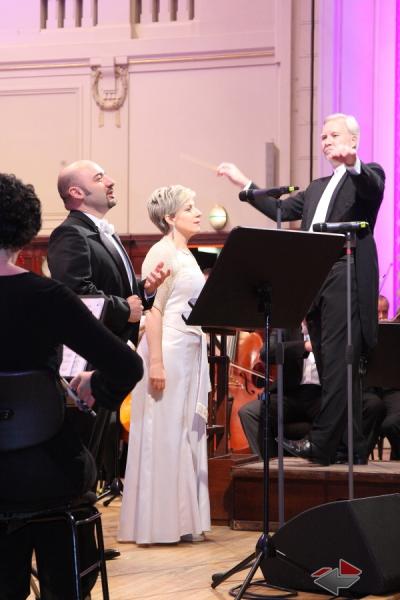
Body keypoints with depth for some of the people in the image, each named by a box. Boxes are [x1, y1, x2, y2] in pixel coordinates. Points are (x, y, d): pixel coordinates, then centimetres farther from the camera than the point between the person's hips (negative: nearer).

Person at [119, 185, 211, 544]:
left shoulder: (186, 255, 17)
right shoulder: (162, 253, -10)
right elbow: (153, 311, -16)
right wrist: (155, 362, -21)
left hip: (192, 351, 9)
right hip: (168, 350, -9)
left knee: (187, 435, 9)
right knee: (163, 435, -4)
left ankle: (183, 519, 15)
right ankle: (157, 523, 1)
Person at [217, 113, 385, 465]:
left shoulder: (368, 176, 4)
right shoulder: (317, 189, 27)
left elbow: (372, 187, -20)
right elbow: (280, 210, 25)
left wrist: (352, 163, -41)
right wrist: (243, 183, 23)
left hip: (346, 280, -8)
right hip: (314, 283, 8)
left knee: (337, 364, -12)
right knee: (332, 368, 8)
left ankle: (322, 443, -16)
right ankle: (353, 446, 12)